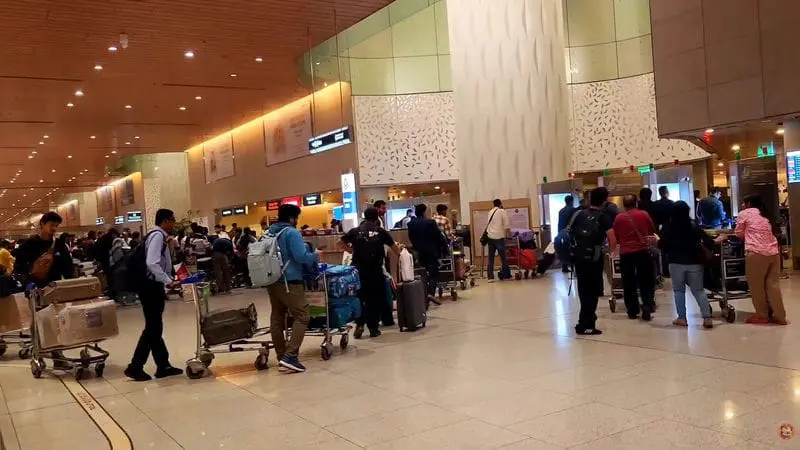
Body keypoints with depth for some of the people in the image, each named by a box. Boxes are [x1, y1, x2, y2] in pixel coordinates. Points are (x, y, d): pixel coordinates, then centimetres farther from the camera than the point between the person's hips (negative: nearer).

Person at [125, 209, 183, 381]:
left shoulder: (159, 236, 16)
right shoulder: (157, 235, -14)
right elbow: (152, 263, -25)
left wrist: (163, 285, 16)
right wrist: (169, 281, -23)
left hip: (154, 286, 10)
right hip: (150, 287, -10)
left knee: (155, 327, 12)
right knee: (152, 328, -5)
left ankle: (163, 366, 19)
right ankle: (135, 366, 2)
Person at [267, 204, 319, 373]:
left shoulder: (269, 232, 15)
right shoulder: (292, 233, -11)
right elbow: (301, 257, -18)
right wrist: (315, 256, 0)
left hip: (272, 280, 9)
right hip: (289, 281, -9)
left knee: (277, 317, 12)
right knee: (301, 316, -6)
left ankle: (281, 356, 19)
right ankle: (290, 355, -16)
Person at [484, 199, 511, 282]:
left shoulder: (490, 212, 15)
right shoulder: (502, 211, -2)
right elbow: (507, 225, -6)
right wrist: (509, 233, 8)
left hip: (490, 237, 5)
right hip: (499, 237, -5)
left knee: (491, 258, 5)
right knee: (503, 257, 4)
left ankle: (490, 277, 1)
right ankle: (506, 275, 8)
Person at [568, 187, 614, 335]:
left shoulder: (579, 214, 7)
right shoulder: (603, 217, -6)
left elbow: (566, 233, 5)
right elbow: (612, 240, -14)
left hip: (578, 257, 5)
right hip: (594, 258, -4)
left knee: (584, 290, 17)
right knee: (592, 292, 5)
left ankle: (587, 319, 29)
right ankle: (584, 325, 5)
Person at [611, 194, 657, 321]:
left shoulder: (618, 218, -2)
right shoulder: (644, 214, -1)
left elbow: (615, 237, 7)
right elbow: (652, 231, 14)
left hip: (626, 253, 0)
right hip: (643, 251, 0)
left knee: (629, 283, 8)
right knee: (646, 282, 9)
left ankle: (632, 311, 12)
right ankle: (647, 307, -2)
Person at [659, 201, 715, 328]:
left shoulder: (669, 226, -6)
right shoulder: (693, 225, -3)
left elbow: (662, 245, -6)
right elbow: (707, 240, -5)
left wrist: (657, 241, 16)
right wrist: (713, 244, 15)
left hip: (676, 262, -1)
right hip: (694, 262, 2)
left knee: (679, 290, 10)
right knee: (699, 290, 8)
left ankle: (682, 318, 7)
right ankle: (707, 318, -2)